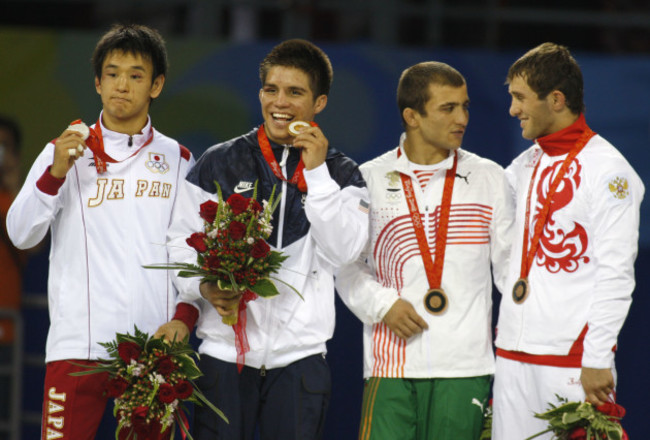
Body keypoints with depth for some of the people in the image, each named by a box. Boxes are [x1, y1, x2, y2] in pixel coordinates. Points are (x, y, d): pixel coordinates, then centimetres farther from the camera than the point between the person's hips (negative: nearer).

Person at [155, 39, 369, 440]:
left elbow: (343, 252, -6)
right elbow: (182, 244, 8)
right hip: (224, 350, 0)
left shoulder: (341, 174, 8)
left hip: (299, 356, 0)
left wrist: (316, 173, -10)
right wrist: (203, 287, -11)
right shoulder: (219, 164, 7)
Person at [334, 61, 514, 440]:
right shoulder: (370, 179, 6)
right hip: (392, 363, -1)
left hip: (465, 365, 1)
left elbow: (511, 266, 10)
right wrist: (382, 304, -7)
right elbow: (345, 266, 10)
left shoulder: (489, 178, 8)